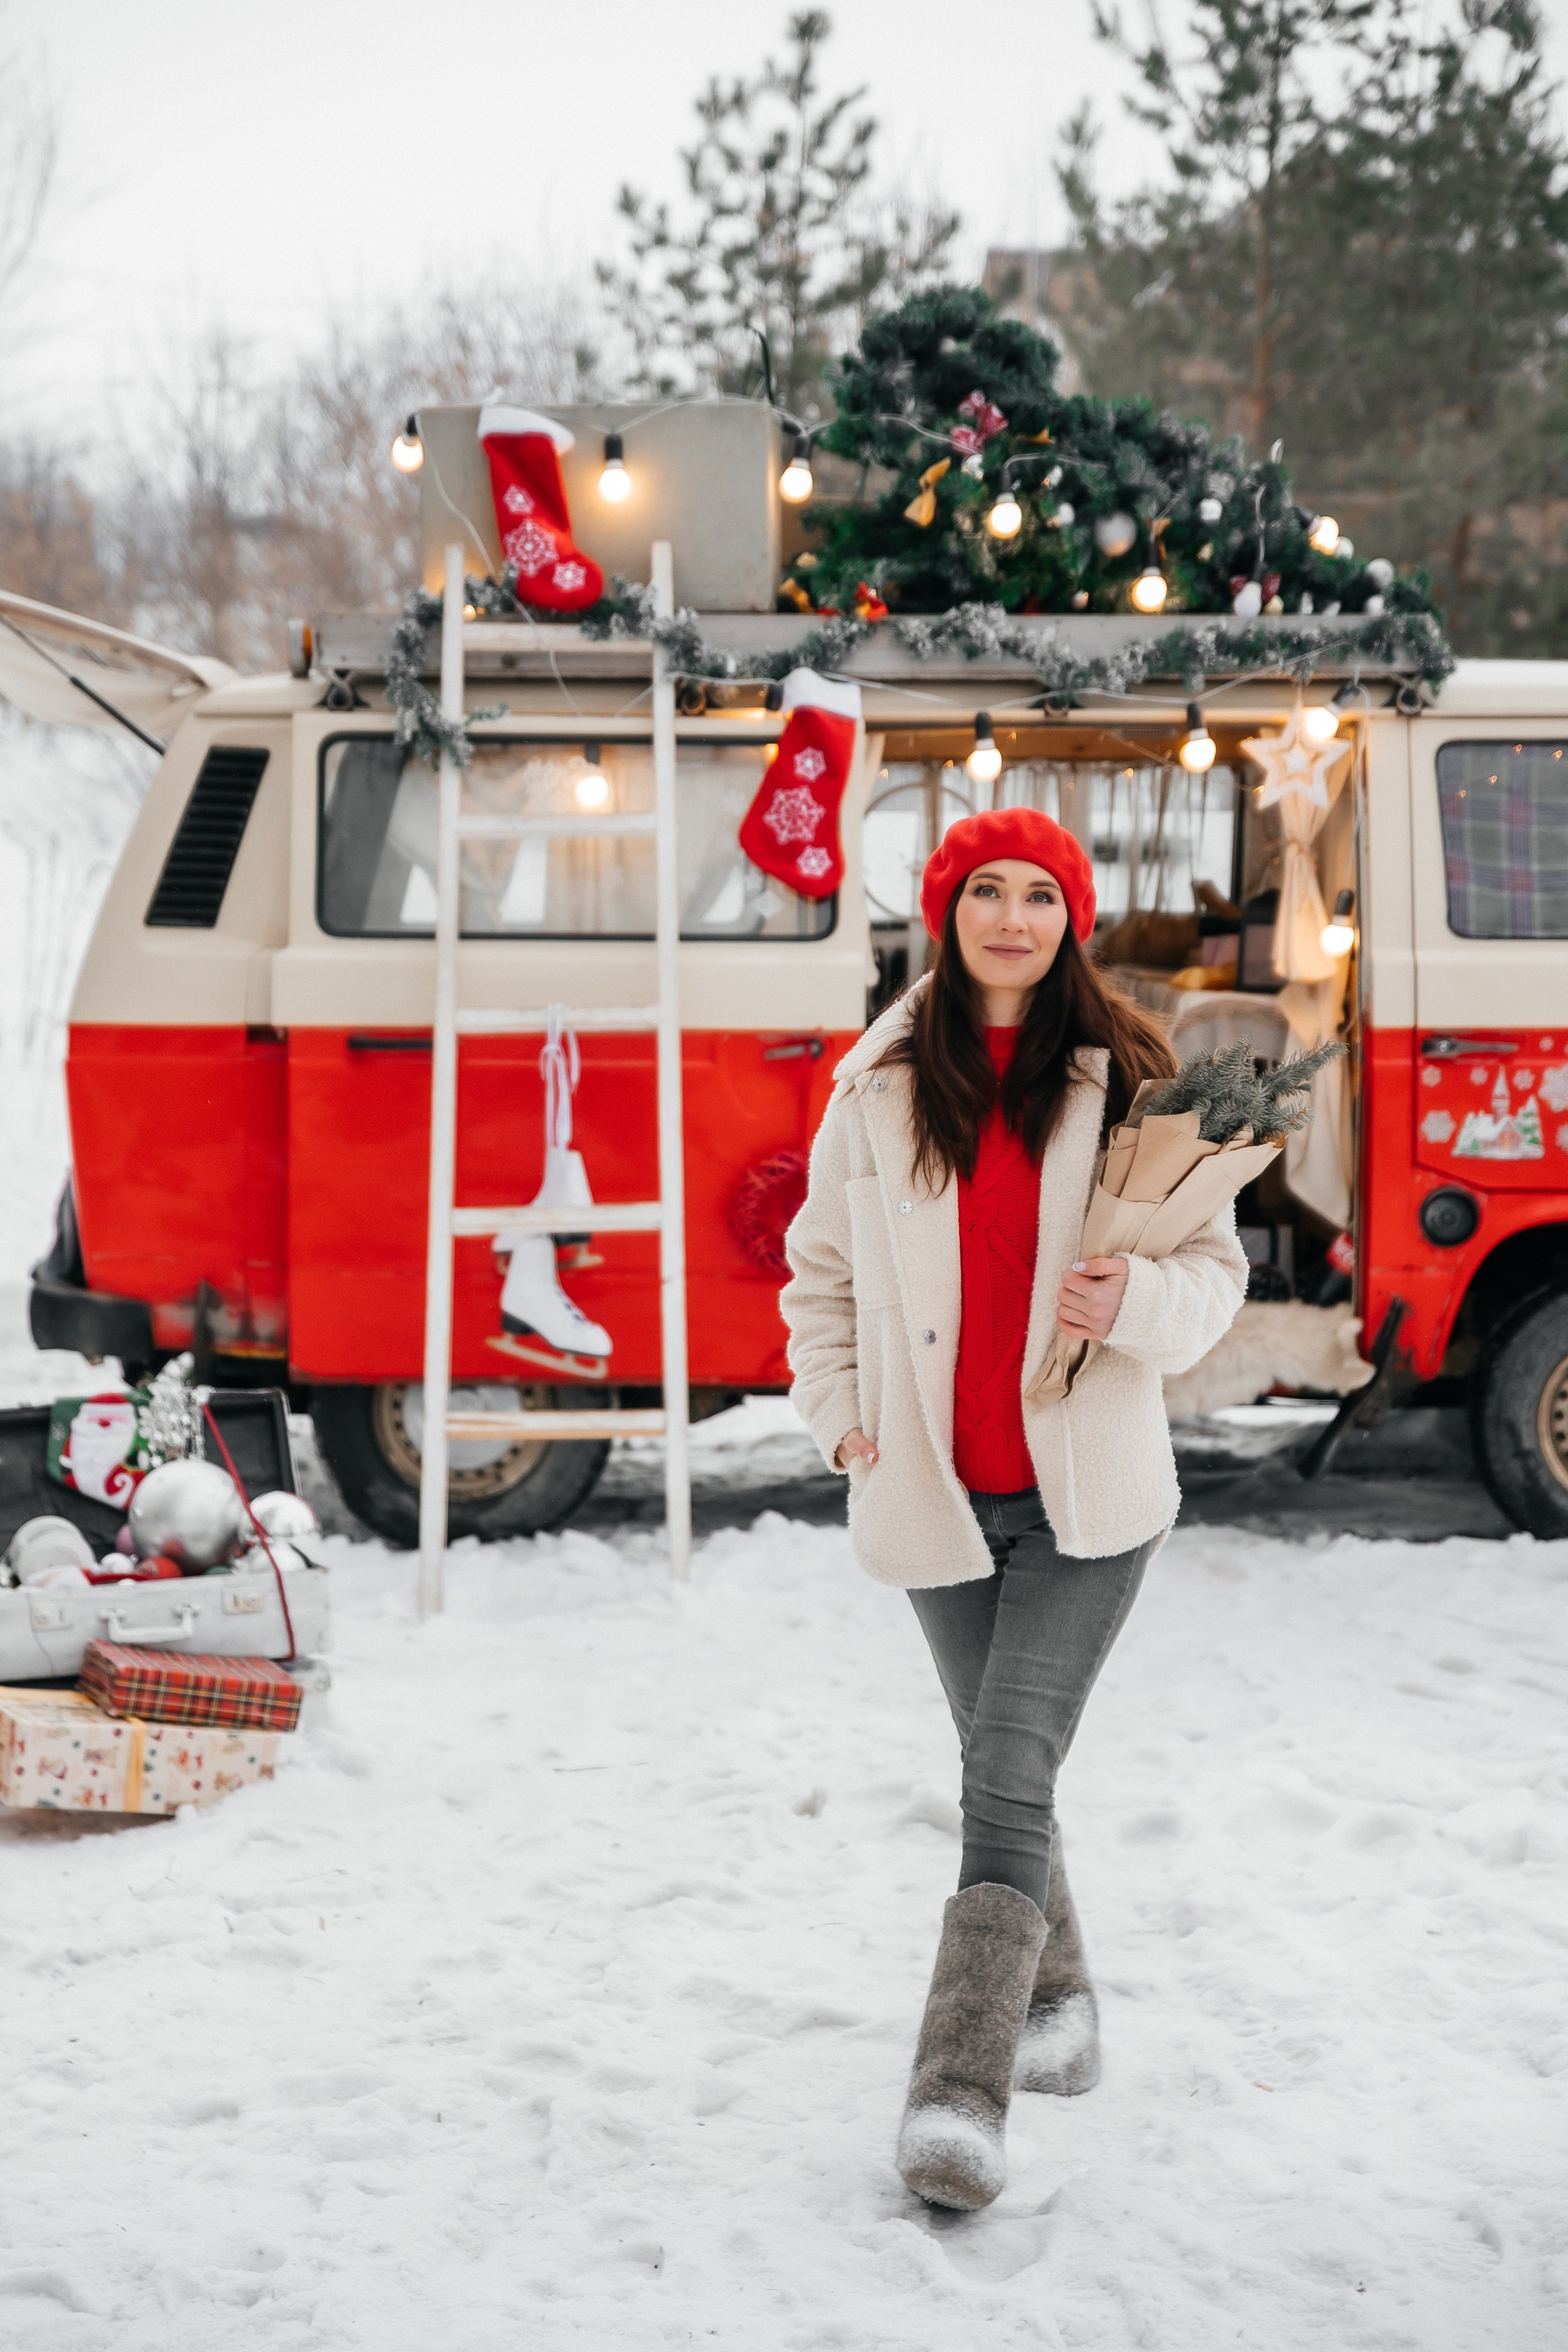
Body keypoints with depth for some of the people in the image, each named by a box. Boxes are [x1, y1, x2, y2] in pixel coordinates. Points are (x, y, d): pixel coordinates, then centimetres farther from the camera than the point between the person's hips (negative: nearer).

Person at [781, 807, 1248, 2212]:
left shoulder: (1128, 1078, 0)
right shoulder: (882, 1083, 4)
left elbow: (1216, 1264, 3)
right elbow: (822, 1269, 15)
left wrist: (1139, 1301, -18)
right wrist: (841, 1416, 5)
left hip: (1088, 1492, -3)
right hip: (941, 1493, 3)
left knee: (1010, 1777, -14)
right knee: (1003, 1775, 14)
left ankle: (960, 2091, -18)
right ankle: (1058, 2008, 33)